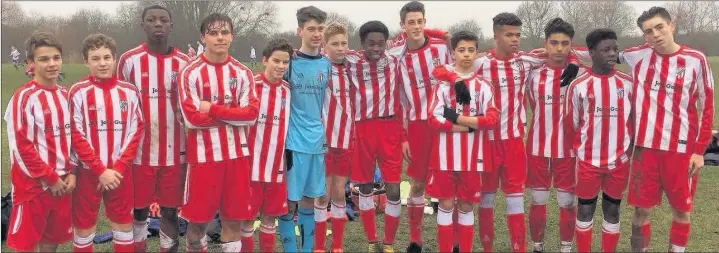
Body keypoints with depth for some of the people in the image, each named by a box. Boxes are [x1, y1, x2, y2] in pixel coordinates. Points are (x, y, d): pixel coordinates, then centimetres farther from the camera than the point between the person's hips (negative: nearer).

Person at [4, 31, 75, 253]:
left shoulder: (65, 96, 8)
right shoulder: (24, 98, -12)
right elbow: (20, 146, -15)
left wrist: (72, 173, 2)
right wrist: (50, 178, -12)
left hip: (62, 182, 6)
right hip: (33, 185, -6)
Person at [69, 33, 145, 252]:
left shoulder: (129, 91, 2)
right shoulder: (79, 92, -6)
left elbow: (136, 131, 1)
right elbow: (76, 135, -8)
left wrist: (118, 167, -9)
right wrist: (100, 170, -13)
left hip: (121, 171, 2)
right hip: (89, 171, -2)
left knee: (124, 225, 12)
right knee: (84, 227, 6)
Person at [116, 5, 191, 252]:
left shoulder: (184, 62, 5)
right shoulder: (129, 60, 0)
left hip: (175, 152, 1)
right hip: (140, 151, -1)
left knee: (170, 211, 8)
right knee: (139, 209, 9)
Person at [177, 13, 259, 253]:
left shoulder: (243, 73, 4)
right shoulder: (190, 73, -5)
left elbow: (251, 114, -6)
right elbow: (192, 118, -14)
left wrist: (213, 109, -13)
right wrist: (233, 112, -8)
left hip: (236, 154, 3)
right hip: (203, 155, -2)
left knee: (234, 219, 8)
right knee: (198, 218, 8)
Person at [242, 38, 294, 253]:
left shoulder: (289, 91, 5)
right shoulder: (251, 86, -11)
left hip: (277, 165, 4)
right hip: (253, 164, -4)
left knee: (271, 215, 14)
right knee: (247, 215, 8)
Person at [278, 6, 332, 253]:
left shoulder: (327, 64, 7)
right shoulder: (289, 62, -6)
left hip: (317, 141, 4)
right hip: (294, 141, -4)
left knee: (310, 198, 14)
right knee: (289, 200, 0)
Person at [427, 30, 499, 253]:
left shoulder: (483, 85, 5)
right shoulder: (443, 83, 0)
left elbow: (492, 118, -7)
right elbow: (434, 119, -9)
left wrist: (457, 118, -12)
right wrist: (468, 127, -12)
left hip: (472, 156, 1)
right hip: (446, 155, -1)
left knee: (466, 205, 9)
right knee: (446, 203, 5)